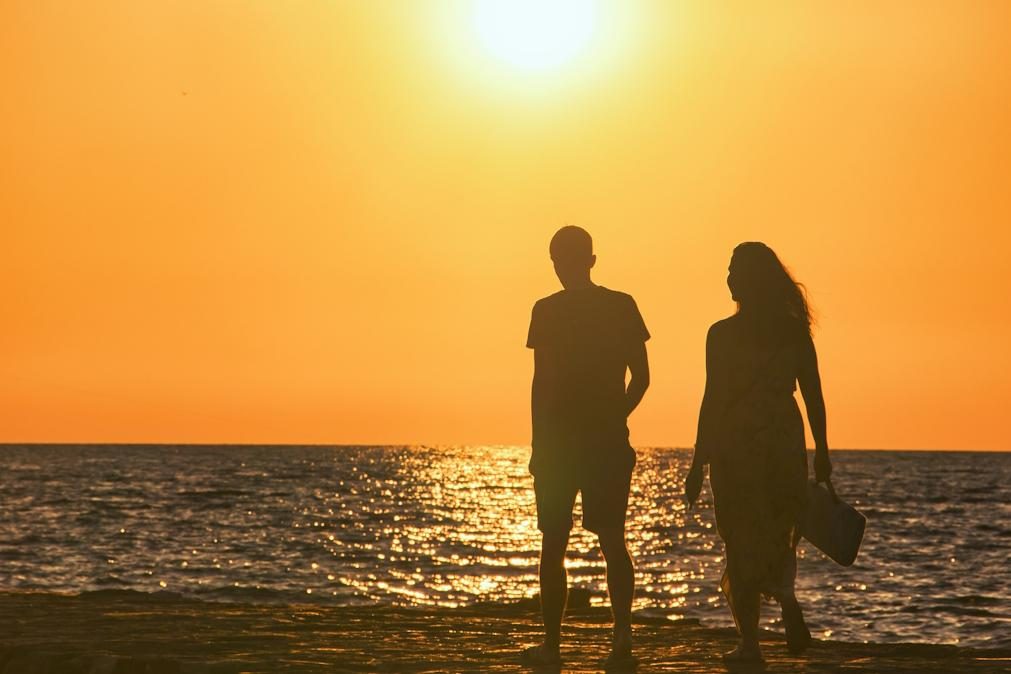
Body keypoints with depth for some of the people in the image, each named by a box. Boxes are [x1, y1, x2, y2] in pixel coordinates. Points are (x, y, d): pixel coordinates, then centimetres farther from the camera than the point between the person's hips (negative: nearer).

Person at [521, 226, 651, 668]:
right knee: (612, 540, 7)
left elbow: (542, 382, -9)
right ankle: (622, 631, -9)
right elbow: (641, 376, 4)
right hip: (610, 442, 3)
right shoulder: (622, 307, 3)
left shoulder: (548, 311, -7)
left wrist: (539, 443, -4)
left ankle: (552, 644, 8)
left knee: (554, 545, 5)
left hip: (560, 441, -3)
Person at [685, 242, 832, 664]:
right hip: (785, 440, 3)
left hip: (734, 444, -3)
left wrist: (698, 464, -5)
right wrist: (821, 451, 11)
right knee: (780, 534, 19)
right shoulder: (795, 330, 3)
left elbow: (713, 398, -8)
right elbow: (813, 394, 4)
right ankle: (785, 595, -9)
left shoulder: (722, 334, -6)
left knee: (742, 541, 4)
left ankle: (750, 642, 1)